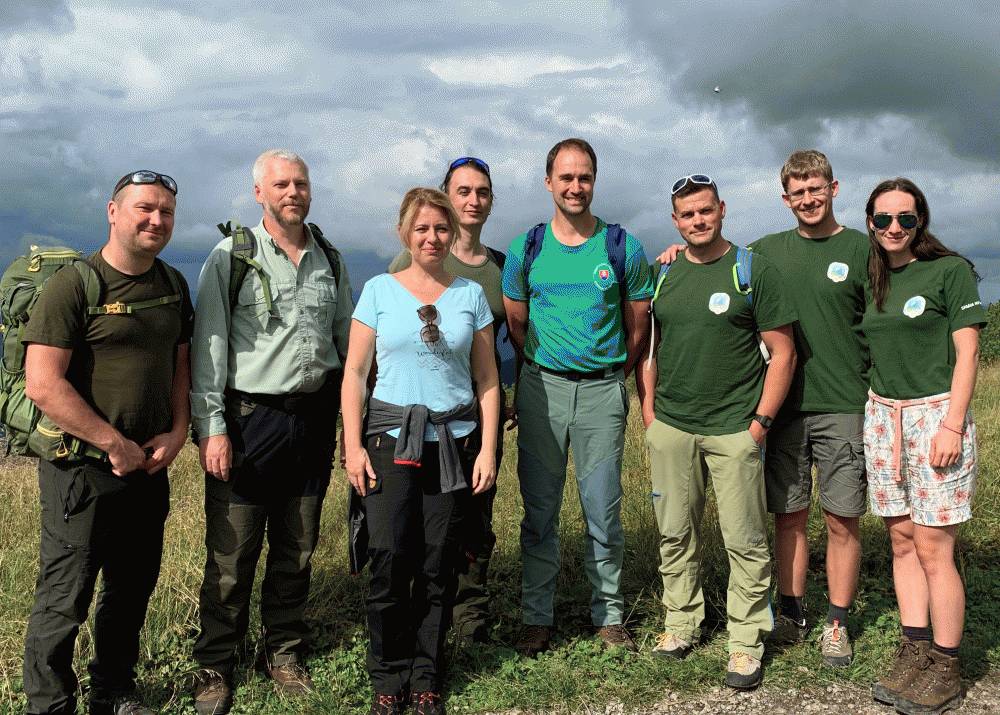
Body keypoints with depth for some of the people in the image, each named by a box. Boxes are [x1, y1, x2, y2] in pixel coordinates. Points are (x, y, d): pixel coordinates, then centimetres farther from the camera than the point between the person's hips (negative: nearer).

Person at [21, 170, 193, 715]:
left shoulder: (173, 286, 8)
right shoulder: (73, 286, -13)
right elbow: (42, 385, -19)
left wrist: (176, 433, 0)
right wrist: (116, 445, -16)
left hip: (150, 466, 7)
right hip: (83, 468, -6)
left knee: (133, 588, 18)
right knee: (64, 599, 1)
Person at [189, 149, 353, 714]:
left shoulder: (331, 260, 11)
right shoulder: (231, 256, -2)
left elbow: (347, 341, 16)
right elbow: (208, 345, -6)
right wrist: (212, 428, -12)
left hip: (315, 418, 4)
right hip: (250, 418, -4)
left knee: (297, 548, 13)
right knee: (232, 554, -1)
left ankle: (285, 651, 28)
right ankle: (215, 666, 15)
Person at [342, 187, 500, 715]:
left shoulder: (470, 294, 7)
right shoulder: (379, 290, 3)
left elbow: (487, 380, 7)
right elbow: (354, 374, 3)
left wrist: (487, 449, 1)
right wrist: (353, 447, -4)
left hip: (453, 442, 1)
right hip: (391, 438, -1)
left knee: (438, 565, 4)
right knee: (389, 561, -5)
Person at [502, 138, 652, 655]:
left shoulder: (623, 248, 2)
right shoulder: (525, 249, 5)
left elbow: (637, 327, 10)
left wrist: (612, 375, 11)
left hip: (602, 390, -1)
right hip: (542, 387, 1)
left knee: (604, 513, 4)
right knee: (539, 512, 5)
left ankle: (609, 615, 18)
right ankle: (536, 617, 16)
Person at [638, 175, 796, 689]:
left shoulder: (753, 271, -2)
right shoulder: (661, 275, 10)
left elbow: (783, 353, -3)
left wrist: (760, 420, -9)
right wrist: (647, 410, 8)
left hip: (734, 430, -4)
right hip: (669, 429, 4)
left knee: (744, 541, 0)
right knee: (675, 534, 12)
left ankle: (746, 642, 12)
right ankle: (682, 623, 27)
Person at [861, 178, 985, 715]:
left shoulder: (950, 271, -4)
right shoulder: (870, 278, 11)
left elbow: (966, 354, -8)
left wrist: (952, 425, -15)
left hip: (935, 414, -5)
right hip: (881, 416, 6)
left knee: (933, 549, -5)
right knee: (901, 541, 8)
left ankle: (946, 671, 6)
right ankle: (915, 653, 18)